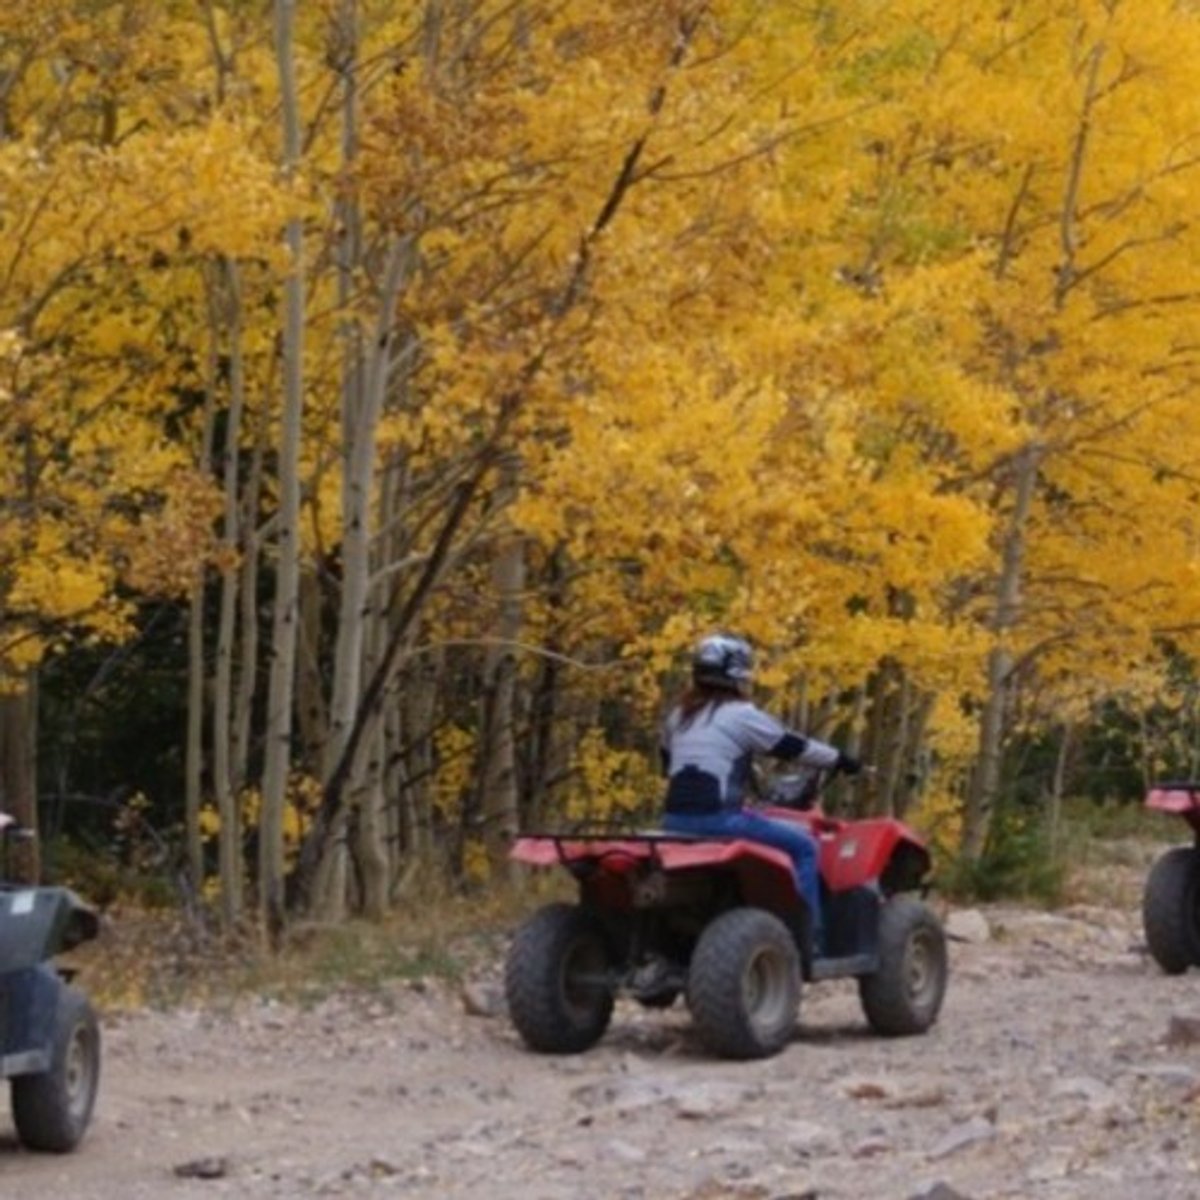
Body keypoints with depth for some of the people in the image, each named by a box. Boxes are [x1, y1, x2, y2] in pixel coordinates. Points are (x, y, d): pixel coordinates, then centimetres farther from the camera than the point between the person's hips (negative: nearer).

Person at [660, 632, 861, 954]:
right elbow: (792, 746, 2)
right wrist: (841, 760, 15)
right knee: (802, 844, 2)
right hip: (717, 818, -8)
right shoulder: (741, 715, -4)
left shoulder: (678, 716, 17)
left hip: (675, 821, 8)